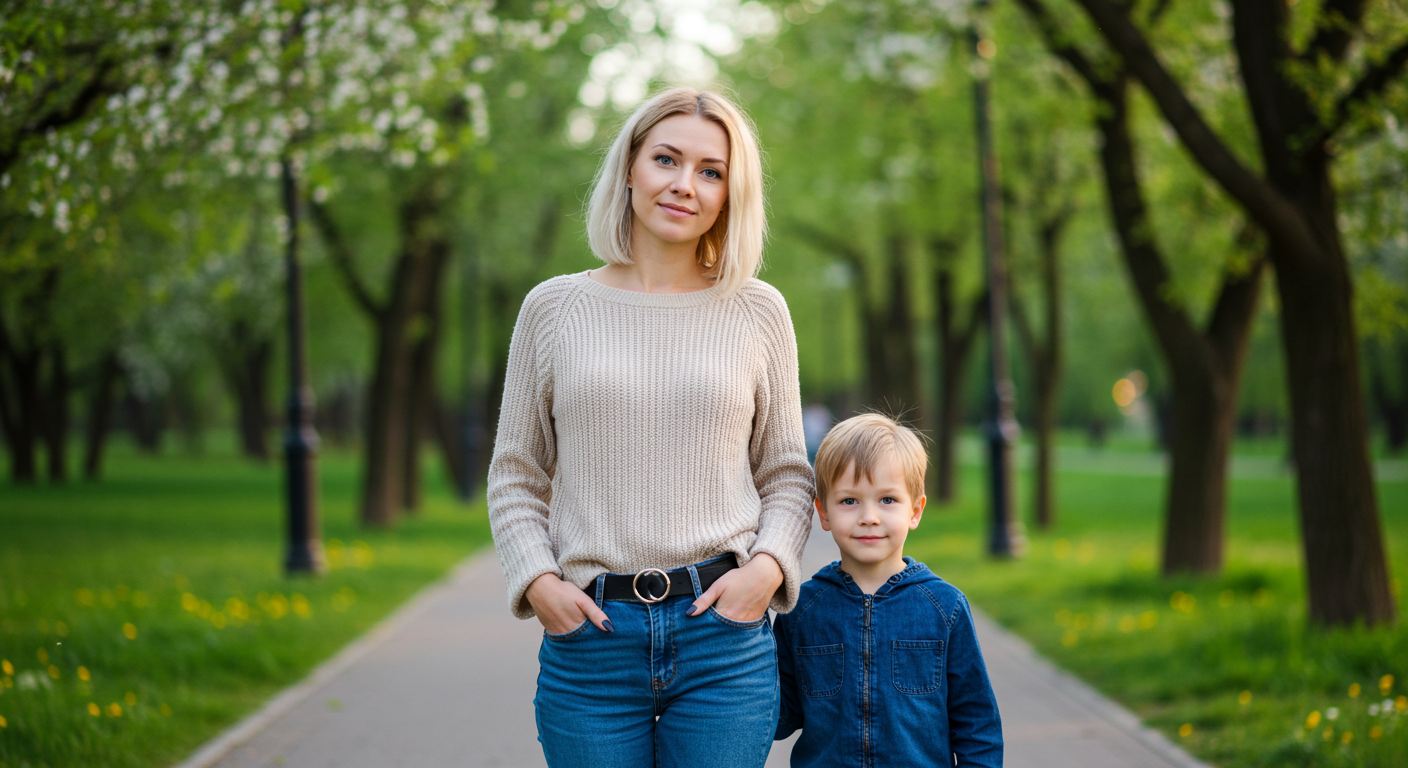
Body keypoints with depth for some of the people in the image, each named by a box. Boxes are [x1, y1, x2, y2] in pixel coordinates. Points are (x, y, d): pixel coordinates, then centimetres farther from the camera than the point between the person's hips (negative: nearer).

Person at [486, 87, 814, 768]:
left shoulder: (757, 313, 7)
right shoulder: (554, 309, 6)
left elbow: (787, 475, 12)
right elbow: (516, 477, 10)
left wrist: (768, 568, -6)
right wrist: (536, 580, -4)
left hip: (724, 636, 0)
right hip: (590, 633, 0)